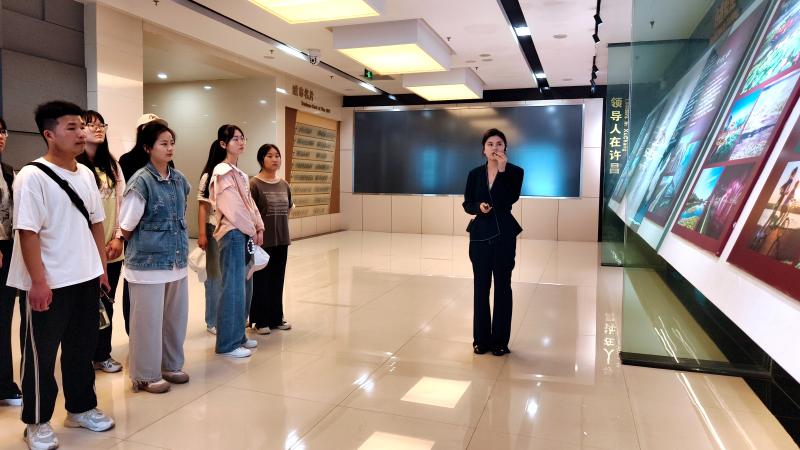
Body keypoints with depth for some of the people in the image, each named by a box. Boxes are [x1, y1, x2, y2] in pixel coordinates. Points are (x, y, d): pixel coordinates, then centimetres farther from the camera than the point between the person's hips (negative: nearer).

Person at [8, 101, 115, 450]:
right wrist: (38, 281, -18)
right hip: (50, 283, -6)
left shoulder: (86, 174, 7)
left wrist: (102, 267, 11)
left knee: (82, 349, 17)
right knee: (41, 354, 8)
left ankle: (81, 409, 33)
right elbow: (27, 232, -15)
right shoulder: (32, 176, -12)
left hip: (86, 278, 6)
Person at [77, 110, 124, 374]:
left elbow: (121, 201, 7)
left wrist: (119, 237, -2)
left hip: (112, 246, 4)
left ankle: (102, 354, 23)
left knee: (106, 302, 10)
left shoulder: (112, 165, 11)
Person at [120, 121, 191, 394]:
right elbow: (126, 228, -8)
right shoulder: (141, 181, -13)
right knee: (148, 320, 6)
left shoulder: (179, 179, 6)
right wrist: (147, 243, 6)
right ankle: (146, 376, 21)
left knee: (176, 316, 15)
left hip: (177, 260, 6)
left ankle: (171, 365, 32)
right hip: (148, 262, -6)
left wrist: (180, 247, 13)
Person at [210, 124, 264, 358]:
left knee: (242, 287, 13)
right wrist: (251, 229, -7)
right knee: (233, 288, -5)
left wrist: (258, 227, 4)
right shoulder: (222, 171, -11)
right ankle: (227, 344, 3)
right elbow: (232, 208, -16)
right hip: (233, 234, -9)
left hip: (245, 234, 9)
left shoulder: (240, 173, 17)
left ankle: (238, 336, 24)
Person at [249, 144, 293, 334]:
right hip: (262, 241, -5)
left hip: (281, 241, 5)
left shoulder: (284, 185, 8)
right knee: (261, 280, 6)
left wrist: (286, 234, 12)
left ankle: (276, 317, 27)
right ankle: (260, 320, 18)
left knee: (278, 280, 14)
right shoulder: (254, 184, -10)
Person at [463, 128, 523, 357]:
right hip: (480, 235, 2)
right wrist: (478, 207, -14)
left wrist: (502, 169, -21)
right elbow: (467, 204, 7)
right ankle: (481, 339, 18)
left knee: (502, 286, 6)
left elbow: (511, 199, -19)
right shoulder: (475, 174, 5)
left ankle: (500, 340, 17)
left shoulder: (515, 171, -2)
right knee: (481, 286, 6)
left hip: (504, 235, -2)